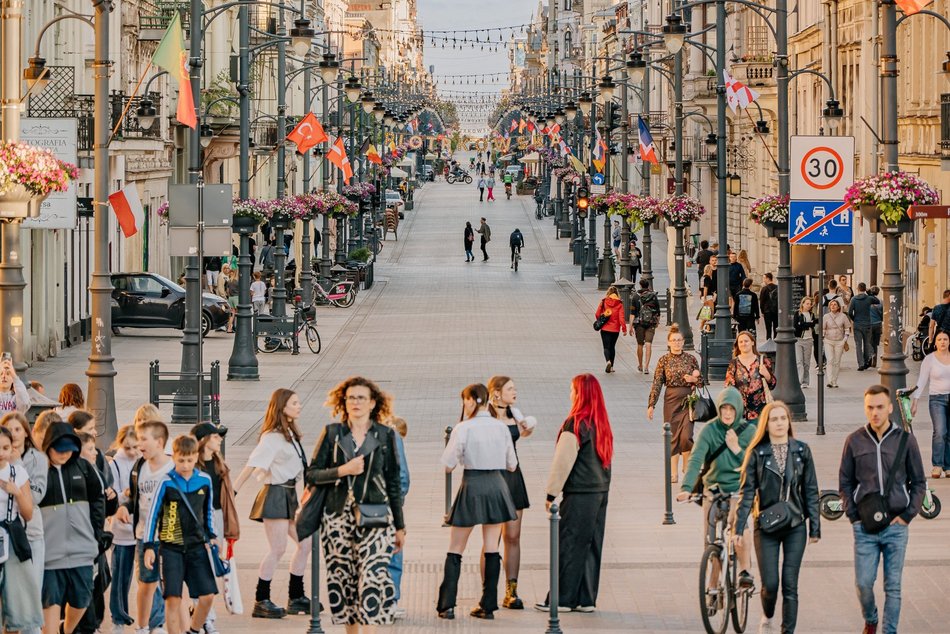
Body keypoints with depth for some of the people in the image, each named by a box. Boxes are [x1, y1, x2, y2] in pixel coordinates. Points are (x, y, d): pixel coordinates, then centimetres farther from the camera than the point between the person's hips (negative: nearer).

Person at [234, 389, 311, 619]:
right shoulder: (272, 437, -14)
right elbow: (253, 465, -21)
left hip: (289, 494, 10)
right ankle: (261, 602, -6)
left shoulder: (289, 434, 14)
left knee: (305, 543, 10)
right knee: (278, 549, -11)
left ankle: (296, 598, 18)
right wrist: (233, 492, -27)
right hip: (275, 494, -10)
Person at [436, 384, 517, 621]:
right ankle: (488, 606, 9)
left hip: (472, 487, -3)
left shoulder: (462, 429, -11)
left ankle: (447, 605, 0)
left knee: (455, 550, 5)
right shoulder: (502, 427, 1)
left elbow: (447, 465, -6)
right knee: (491, 550, 9)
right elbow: (512, 464, 10)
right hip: (497, 486, 4)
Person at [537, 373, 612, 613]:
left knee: (569, 544, -2)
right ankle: (586, 599, 12)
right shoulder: (602, 423, 9)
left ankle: (562, 599, 1)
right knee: (591, 545, 10)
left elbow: (562, 462, -14)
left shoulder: (575, 424, -14)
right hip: (601, 490, 8)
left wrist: (551, 493, -8)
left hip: (580, 494, -8)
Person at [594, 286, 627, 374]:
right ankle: (611, 366, 19)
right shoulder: (619, 304, -5)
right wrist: (624, 328, -3)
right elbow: (621, 317, -10)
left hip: (605, 328, -1)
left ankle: (608, 361, -28)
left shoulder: (604, 302, -5)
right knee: (612, 347, 17)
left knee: (606, 347, 0)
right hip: (615, 329, 1)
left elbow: (597, 314, -2)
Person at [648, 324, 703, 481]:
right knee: (673, 436, 2)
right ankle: (673, 473, 10)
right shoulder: (664, 360, 1)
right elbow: (657, 384, 1)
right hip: (671, 400, 0)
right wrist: (651, 405, -3)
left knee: (686, 436, -10)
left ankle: (687, 466, 12)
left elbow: (700, 381, 12)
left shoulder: (691, 358, 4)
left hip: (688, 400, 0)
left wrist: (694, 379, -11)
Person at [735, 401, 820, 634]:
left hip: (795, 527, 1)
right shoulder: (757, 453, -2)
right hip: (766, 526, -1)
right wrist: (739, 527, -7)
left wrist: (815, 527, 3)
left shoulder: (801, 451, 2)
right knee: (770, 584, -2)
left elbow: (811, 491, 6)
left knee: (790, 586, -1)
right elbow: (747, 492, -2)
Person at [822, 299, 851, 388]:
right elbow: (822, 329, 7)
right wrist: (822, 339, 0)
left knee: (837, 362, 2)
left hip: (839, 341, 1)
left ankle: (835, 382, 8)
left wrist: (845, 339, 1)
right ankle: (830, 381, -18)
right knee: (830, 360, -12)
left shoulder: (843, 316, 2)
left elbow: (847, 328, 9)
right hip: (828, 341, -1)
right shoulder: (826, 316, 2)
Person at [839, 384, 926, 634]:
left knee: (893, 586, 3)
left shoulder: (905, 440, 0)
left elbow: (918, 482, 7)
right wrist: (853, 515, 1)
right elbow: (845, 482, 9)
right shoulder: (855, 441, 1)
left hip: (896, 526, 0)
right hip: (865, 527, 0)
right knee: (863, 582, -1)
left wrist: (908, 515, -3)